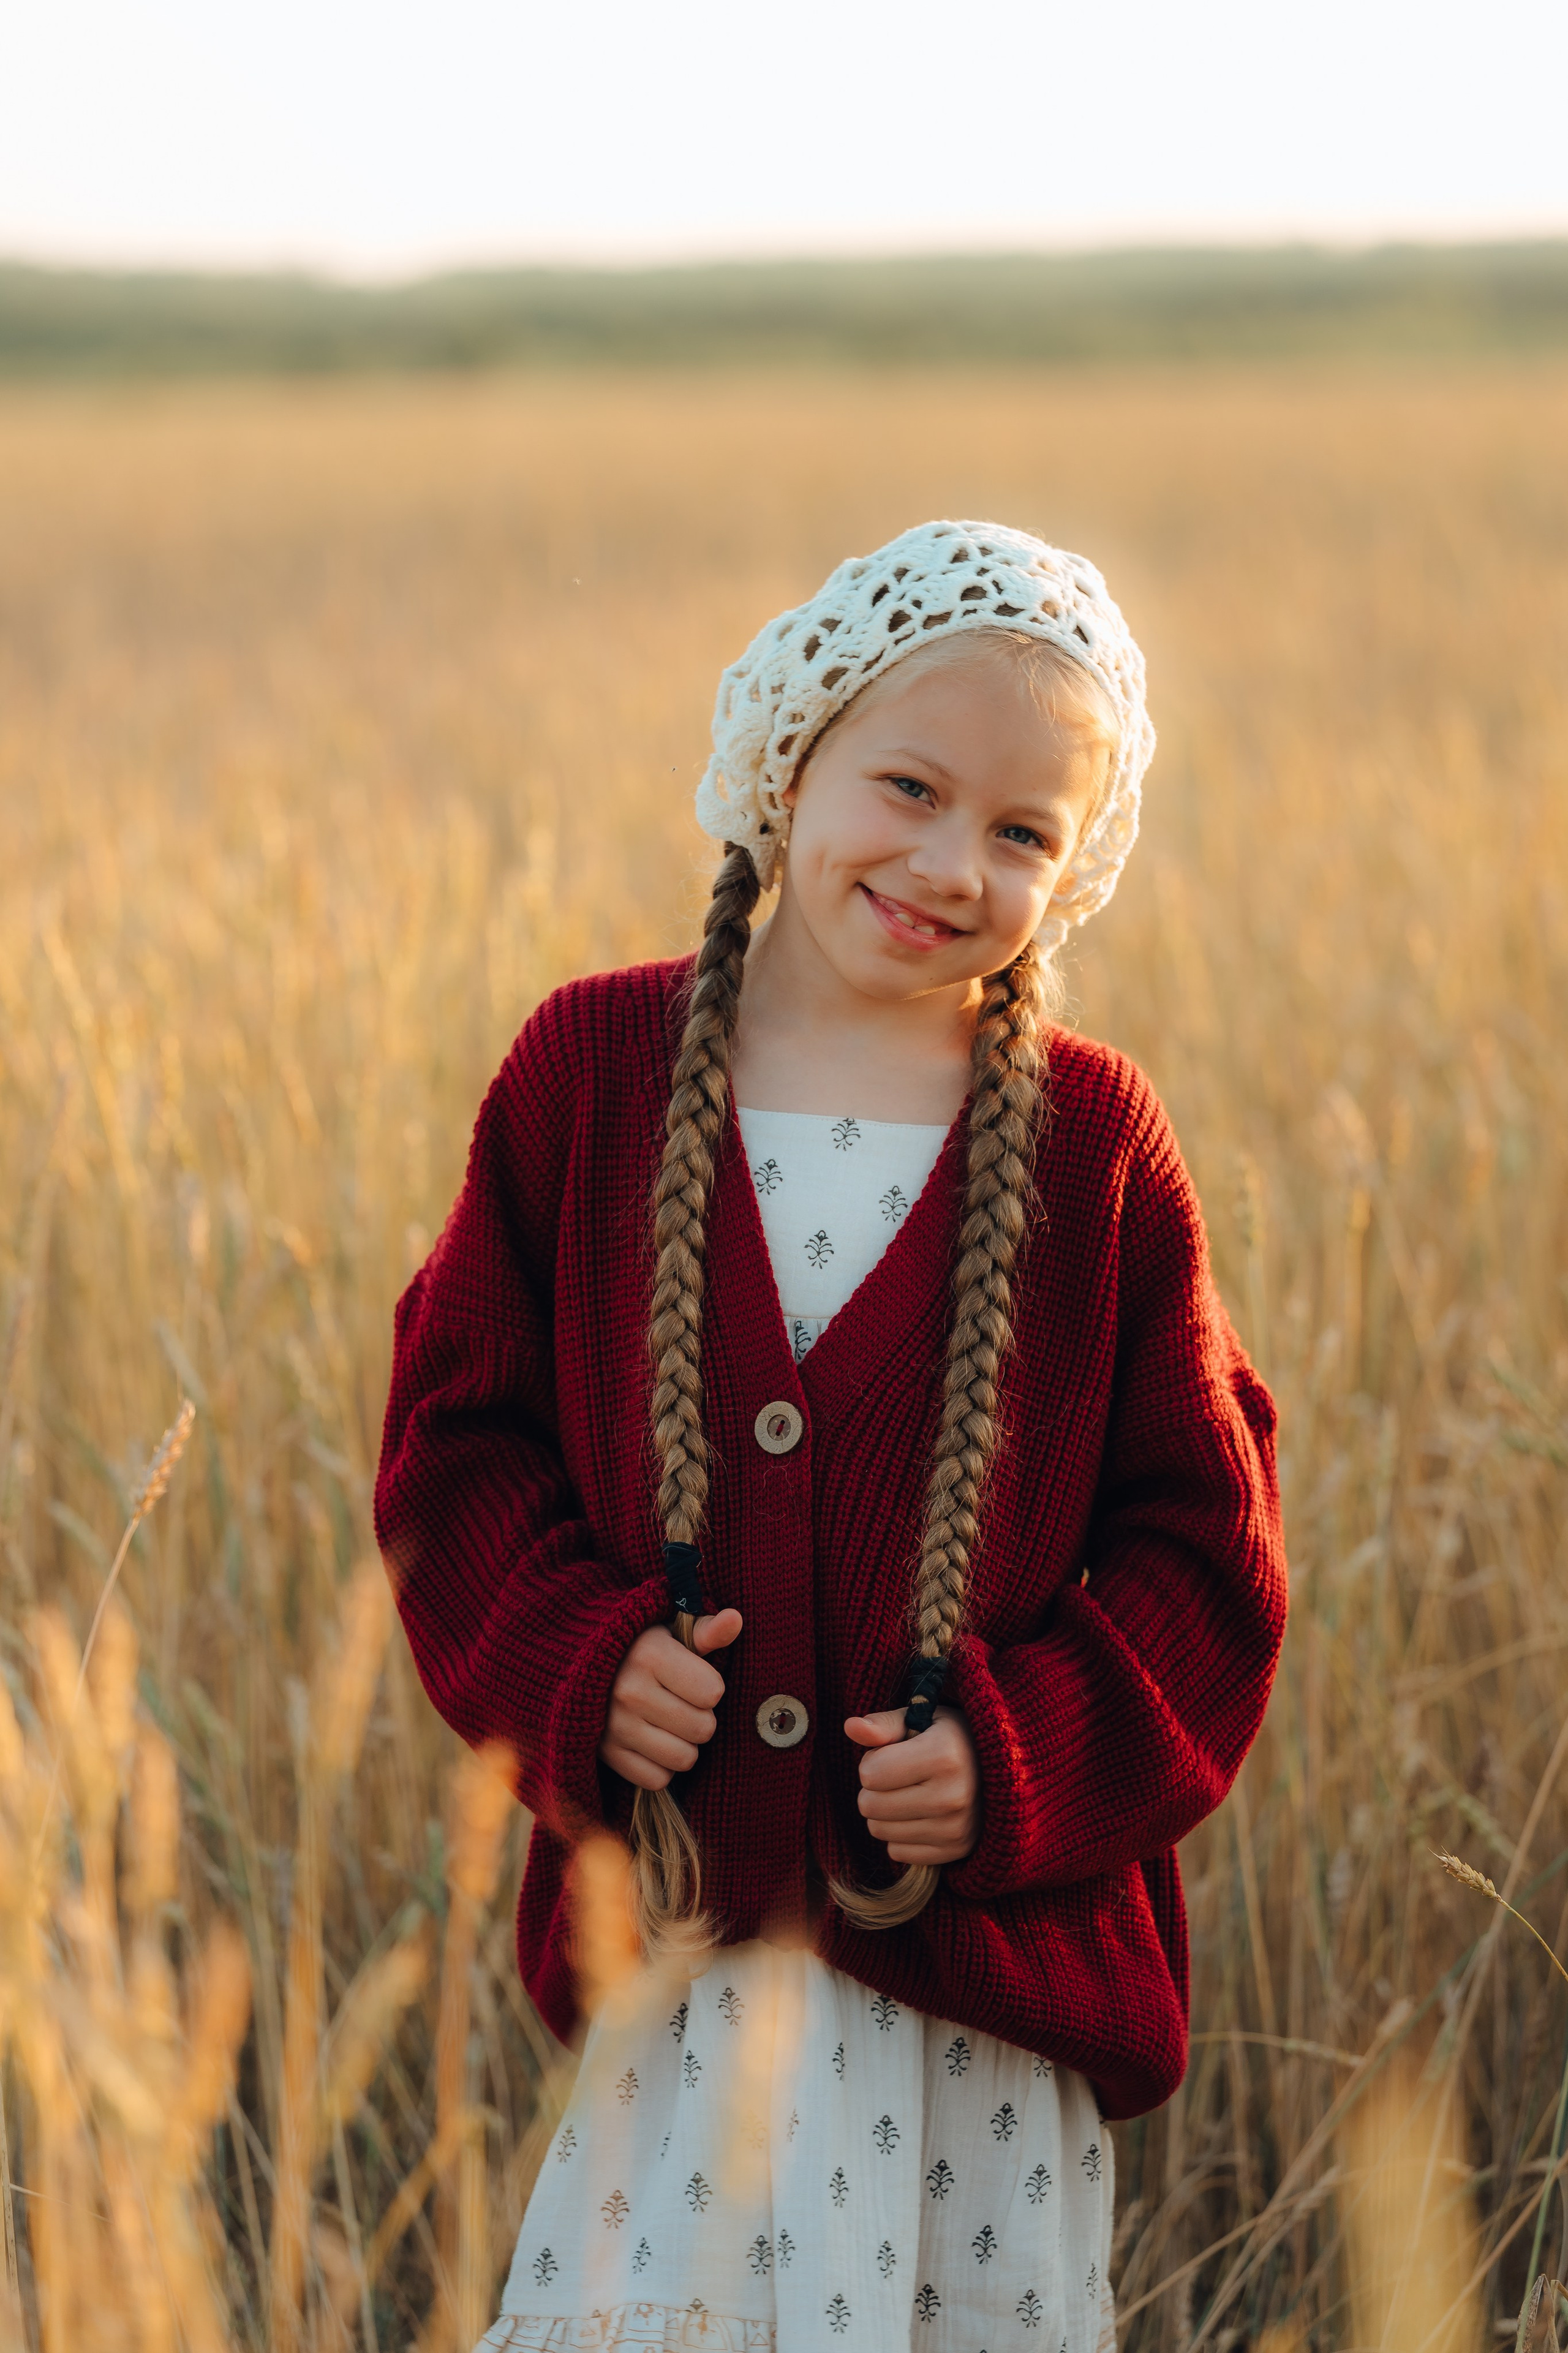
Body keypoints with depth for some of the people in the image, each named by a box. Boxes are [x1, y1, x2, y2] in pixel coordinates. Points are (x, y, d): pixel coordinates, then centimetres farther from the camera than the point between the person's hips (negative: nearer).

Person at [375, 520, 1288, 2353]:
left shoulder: (1095, 1148, -1)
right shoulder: (596, 1069, 1)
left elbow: (1200, 1533, 2)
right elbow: (456, 1425, 7)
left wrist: (1022, 1761, -12)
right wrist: (570, 1664, -9)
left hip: (997, 1951, 0)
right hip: (682, 1935, 0)